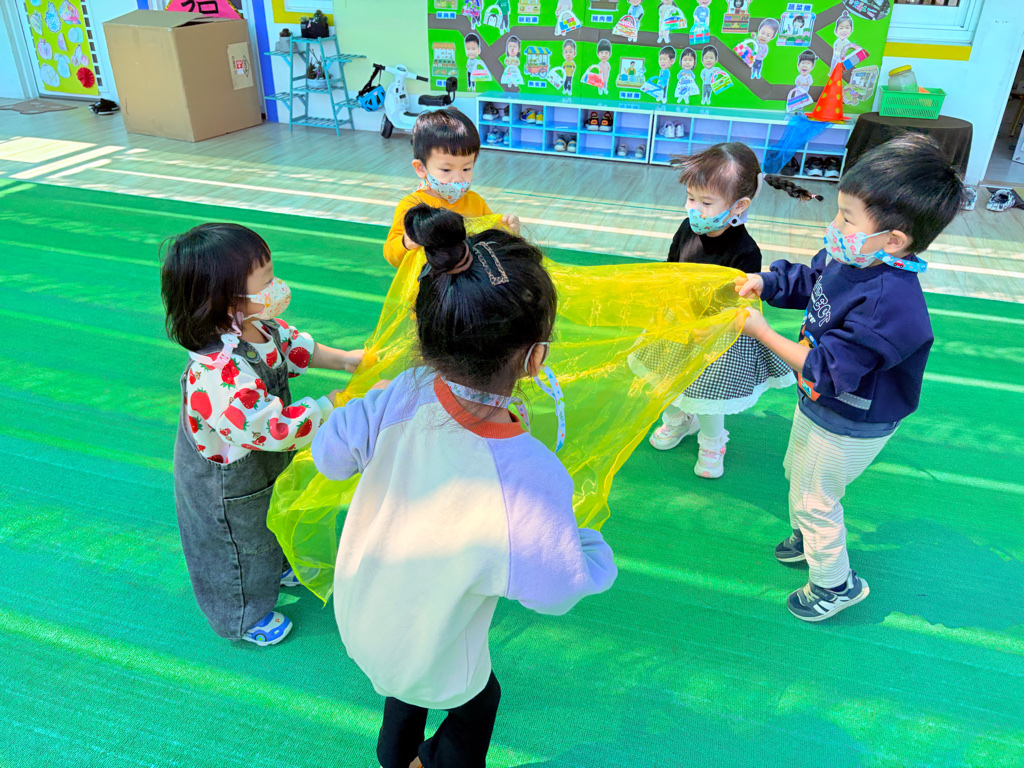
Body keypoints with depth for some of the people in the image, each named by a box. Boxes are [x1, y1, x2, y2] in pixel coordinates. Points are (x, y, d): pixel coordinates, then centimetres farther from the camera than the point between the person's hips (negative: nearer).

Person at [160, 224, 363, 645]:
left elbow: (290, 345, 3)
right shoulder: (219, 378, -46)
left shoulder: (257, 327, -18)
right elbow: (278, 429, -43)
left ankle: (278, 567, 67)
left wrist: (342, 359, -7)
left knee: (270, 523, 35)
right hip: (228, 491, -7)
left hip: (263, 465, 7)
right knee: (240, 544, 21)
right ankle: (244, 617, 51)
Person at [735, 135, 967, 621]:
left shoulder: (890, 305, -39)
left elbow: (825, 369, -34)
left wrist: (762, 333, -29)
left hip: (850, 426, -9)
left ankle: (835, 584, 35)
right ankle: (807, 537, 58)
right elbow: (806, 282, 10)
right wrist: (763, 283, -6)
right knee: (798, 472, 30)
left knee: (814, 498, 10)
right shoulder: (847, 258, -13)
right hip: (819, 403, 9)